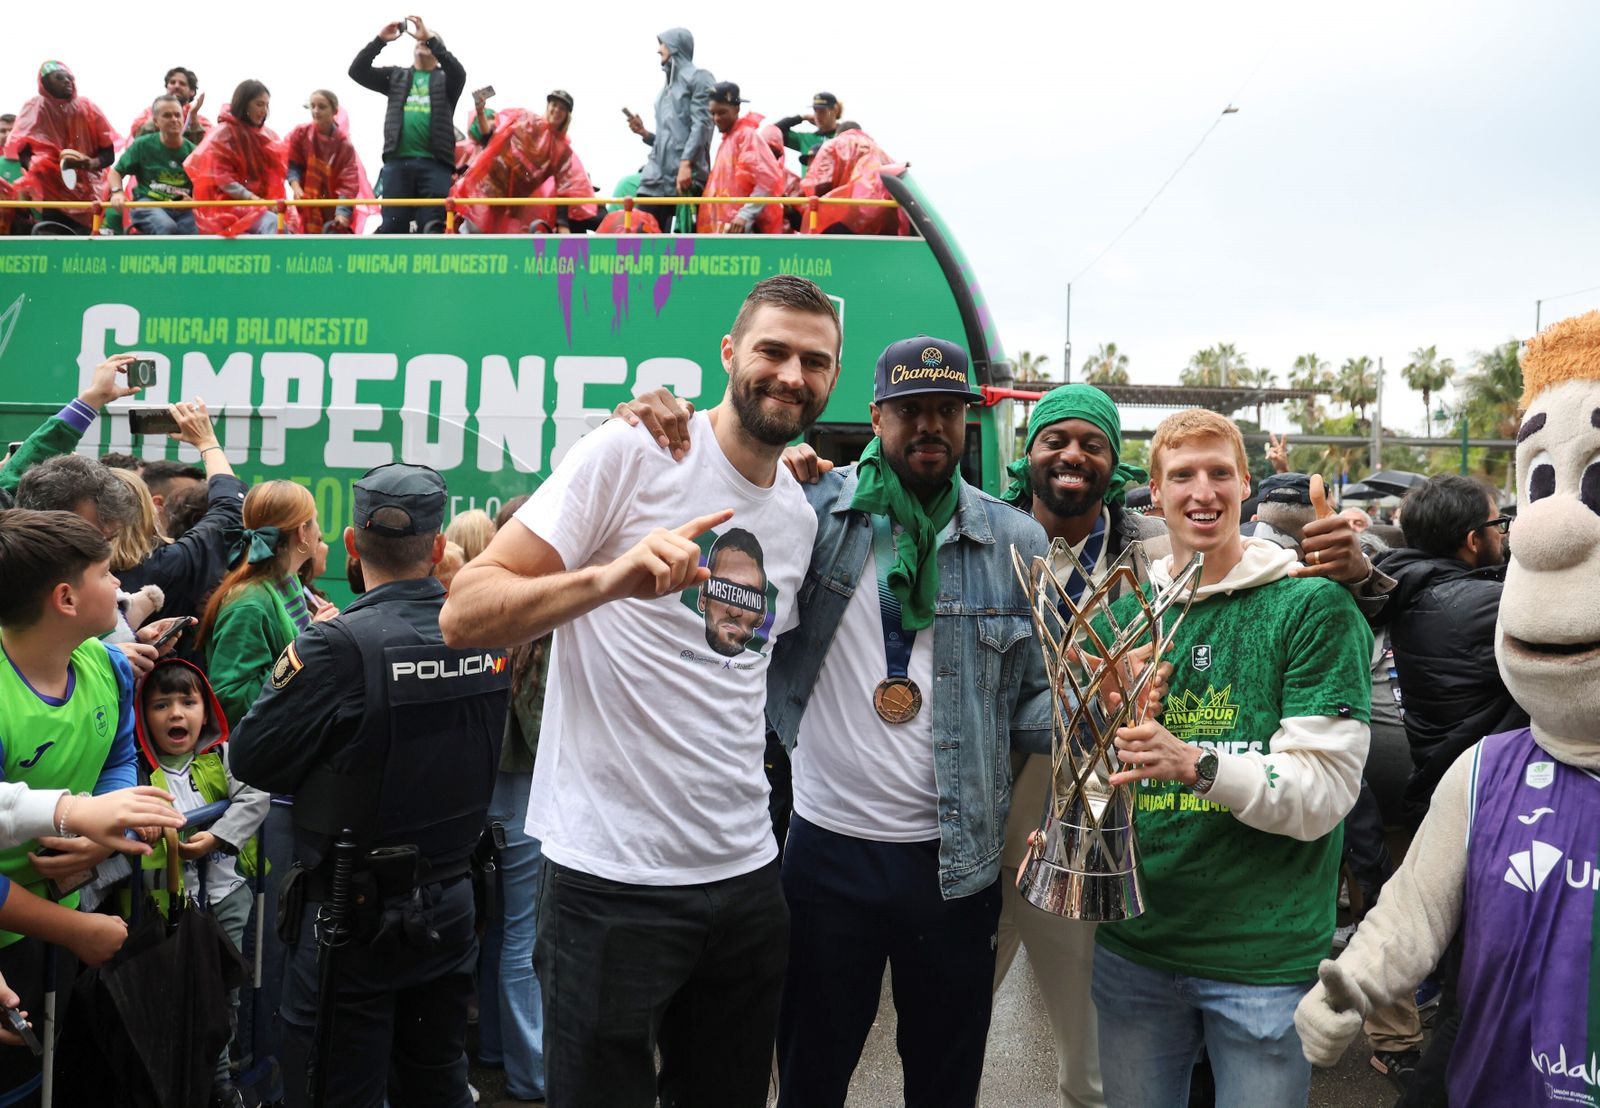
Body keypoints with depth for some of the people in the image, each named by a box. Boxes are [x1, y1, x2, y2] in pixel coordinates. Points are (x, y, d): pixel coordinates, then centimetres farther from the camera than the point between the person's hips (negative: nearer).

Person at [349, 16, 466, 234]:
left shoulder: (446, 79, 17)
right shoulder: (397, 76, 22)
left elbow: (459, 72, -6)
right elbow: (357, 71, 14)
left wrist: (430, 37, -11)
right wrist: (380, 40, 3)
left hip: (435, 163, -2)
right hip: (397, 161, 2)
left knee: (433, 228, -5)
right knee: (392, 226, -3)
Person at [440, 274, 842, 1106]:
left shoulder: (800, 517, 10)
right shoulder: (631, 453, -10)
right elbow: (464, 616, -16)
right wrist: (609, 578, -31)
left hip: (745, 873, 7)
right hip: (613, 875, -6)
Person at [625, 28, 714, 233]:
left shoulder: (699, 77, 4)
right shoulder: (667, 85, 28)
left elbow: (701, 125, -9)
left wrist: (686, 163, -20)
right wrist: (644, 133, 9)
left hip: (688, 176, -7)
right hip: (657, 174, 7)